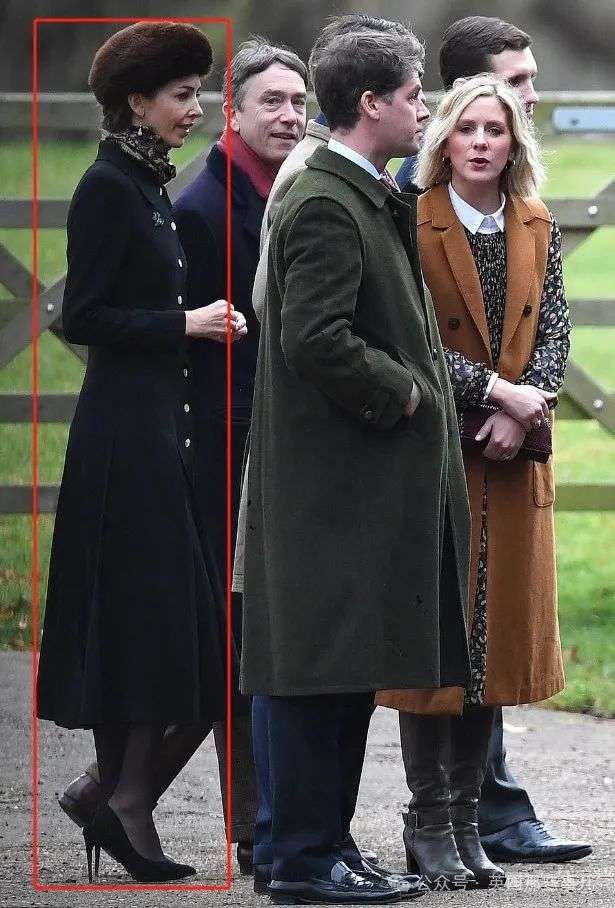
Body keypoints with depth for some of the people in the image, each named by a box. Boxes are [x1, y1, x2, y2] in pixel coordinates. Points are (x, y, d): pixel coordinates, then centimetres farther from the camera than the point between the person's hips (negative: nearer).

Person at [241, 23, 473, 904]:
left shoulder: (376, 202, 17)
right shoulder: (325, 206, -16)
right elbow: (315, 340, -25)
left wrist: (423, 388, 13)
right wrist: (402, 393, -14)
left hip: (371, 485, 10)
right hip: (335, 481, -10)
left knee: (351, 670, 13)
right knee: (324, 669, -7)